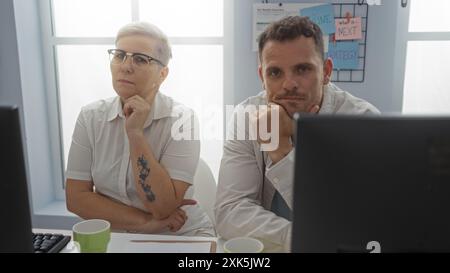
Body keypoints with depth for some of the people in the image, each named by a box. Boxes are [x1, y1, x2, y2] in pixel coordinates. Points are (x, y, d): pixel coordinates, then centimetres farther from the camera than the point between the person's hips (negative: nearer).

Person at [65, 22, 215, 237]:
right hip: (112, 236, 3)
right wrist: (146, 221, -13)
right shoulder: (90, 117, -2)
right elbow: (76, 197, -5)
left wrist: (135, 133, -21)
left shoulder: (181, 120, -12)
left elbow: (162, 207, -17)